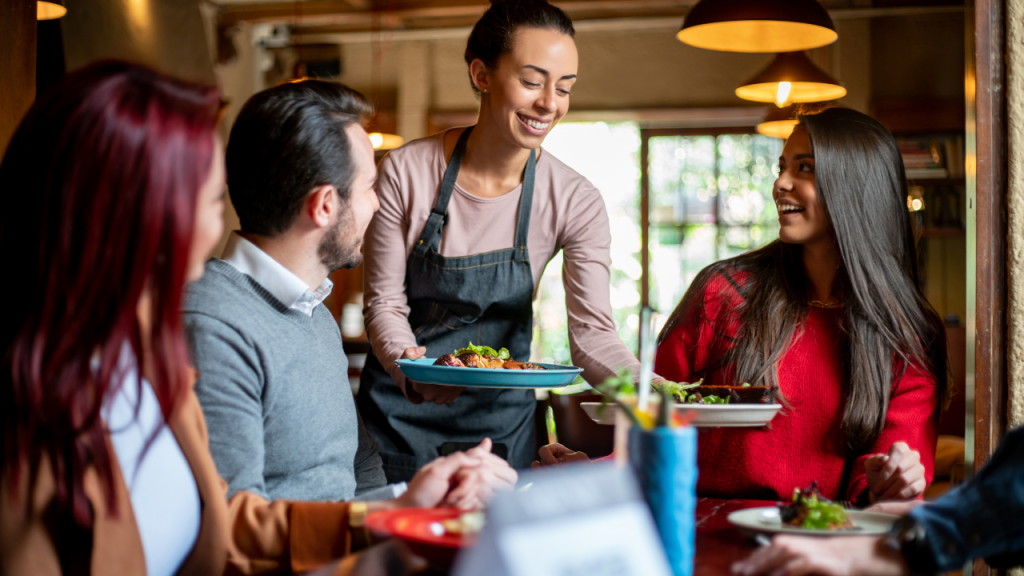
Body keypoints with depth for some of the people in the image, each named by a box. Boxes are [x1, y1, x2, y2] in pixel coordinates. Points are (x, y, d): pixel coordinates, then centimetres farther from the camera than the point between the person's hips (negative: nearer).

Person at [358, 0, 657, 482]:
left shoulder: (574, 201, -12)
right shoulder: (406, 172, -15)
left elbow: (592, 333, -17)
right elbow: (384, 302, -10)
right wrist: (408, 364, -31)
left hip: (500, 419, 1)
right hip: (400, 413, -1)